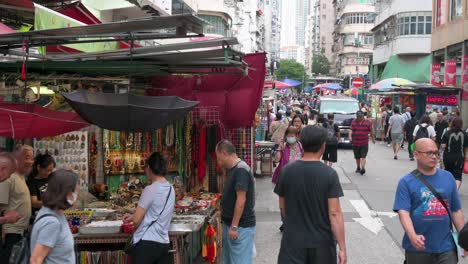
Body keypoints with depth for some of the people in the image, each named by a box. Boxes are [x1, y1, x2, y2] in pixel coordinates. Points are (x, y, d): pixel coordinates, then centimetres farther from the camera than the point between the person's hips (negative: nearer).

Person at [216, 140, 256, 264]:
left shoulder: (241, 170, -19)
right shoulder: (232, 169, 11)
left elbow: (241, 200, -23)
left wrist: (234, 226, -22)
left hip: (241, 226, -10)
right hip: (230, 224, 10)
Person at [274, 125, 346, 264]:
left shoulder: (287, 171, -6)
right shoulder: (329, 174, -14)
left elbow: (282, 205, 5)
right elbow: (334, 213, -16)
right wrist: (342, 247, -11)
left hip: (293, 240, 1)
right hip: (321, 242, -1)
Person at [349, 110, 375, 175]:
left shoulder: (368, 122, 0)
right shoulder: (354, 122, 4)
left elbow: (371, 131, 9)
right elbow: (351, 130, -3)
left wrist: (373, 138, 16)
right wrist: (350, 137, -20)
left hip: (364, 143, -2)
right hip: (355, 143, 2)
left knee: (363, 157, -13)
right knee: (357, 157, 13)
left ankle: (363, 168, -22)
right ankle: (358, 167, 30)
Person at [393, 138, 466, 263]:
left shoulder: (448, 178, 4)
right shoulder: (406, 182, -6)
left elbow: (456, 211, 10)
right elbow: (403, 212, -16)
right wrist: (413, 236, -31)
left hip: (446, 247, 2)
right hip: (418, 248, -2)